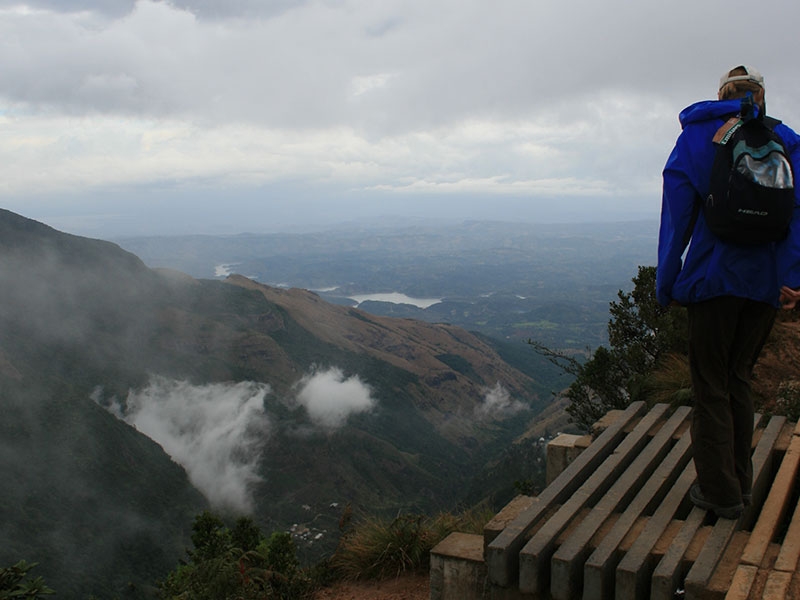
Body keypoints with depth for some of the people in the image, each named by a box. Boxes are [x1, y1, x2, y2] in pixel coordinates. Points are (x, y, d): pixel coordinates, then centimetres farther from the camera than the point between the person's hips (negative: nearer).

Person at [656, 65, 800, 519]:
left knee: (711, 384, 7)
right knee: (740, 378, 17)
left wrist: (666, 283, -2)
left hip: (714, 277, -3)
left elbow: (677, 213, -4)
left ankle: (720, 491, 12)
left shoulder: (696, 138, 1)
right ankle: (741, 481, 25)